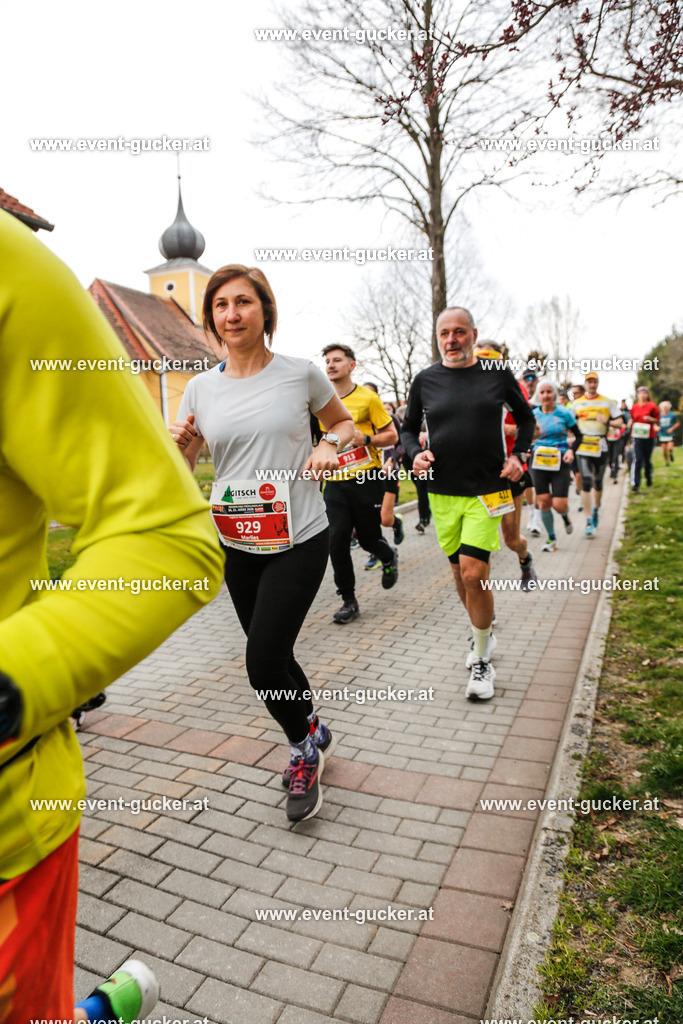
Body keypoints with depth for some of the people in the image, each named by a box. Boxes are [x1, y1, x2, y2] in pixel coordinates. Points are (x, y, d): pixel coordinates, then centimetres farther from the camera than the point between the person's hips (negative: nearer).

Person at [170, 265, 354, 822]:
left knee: (263, 663, -9)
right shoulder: (201, 388, 3)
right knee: (271, 655, 15)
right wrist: (176, 446, -16)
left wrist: (329, 445, -10)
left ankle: (304, 746, 23)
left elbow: (344, 422, 12)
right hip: (236, 543, 4)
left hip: (299, 539, -4)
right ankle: (314, 737, 43)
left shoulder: (301, 373, -4)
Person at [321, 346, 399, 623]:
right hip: (335, 482, 3)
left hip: (366, 478, -3)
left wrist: (365, 439, -16)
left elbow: (392, 435, 0)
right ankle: (349, 601, 9)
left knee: (369, 539, 4)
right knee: (336, 541, -5)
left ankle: (389, 557, 42)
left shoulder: (367, 397, -2)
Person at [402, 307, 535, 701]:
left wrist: (519, 455, 0)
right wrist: (416, 453, -7)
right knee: (461, 573, 12)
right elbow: (408, 429, 13)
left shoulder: (497, 373, 2)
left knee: (474, 573, -12)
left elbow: (526, 418, 15)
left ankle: (483, 662, 7)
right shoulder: (425, 380, 4)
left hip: (488, 490, -3)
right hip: (443, 492, 3)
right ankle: (485, 634, 38)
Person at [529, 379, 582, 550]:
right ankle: (551, 538, 18)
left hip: (560, 461, -2)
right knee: (543, 502, 0)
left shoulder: (564, 413, -2)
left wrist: (571, 450, -10)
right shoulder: (533, 414, 3)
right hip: (539, 461, 2)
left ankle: (565, 516, 31)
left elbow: (578, 436, 6)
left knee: (559, 505, -8)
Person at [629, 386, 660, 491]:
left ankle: (649, 478, 37)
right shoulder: (634, 407, 6)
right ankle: (635, 484, -15)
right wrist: (630, 424, -2)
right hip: (637, 436, 0)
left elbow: (657, 420, 4)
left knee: (647, 459, 11)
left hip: (649, 436, 0)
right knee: (637, 459, -11)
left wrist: (650, 419, -16)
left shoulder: (652, 406, 0)